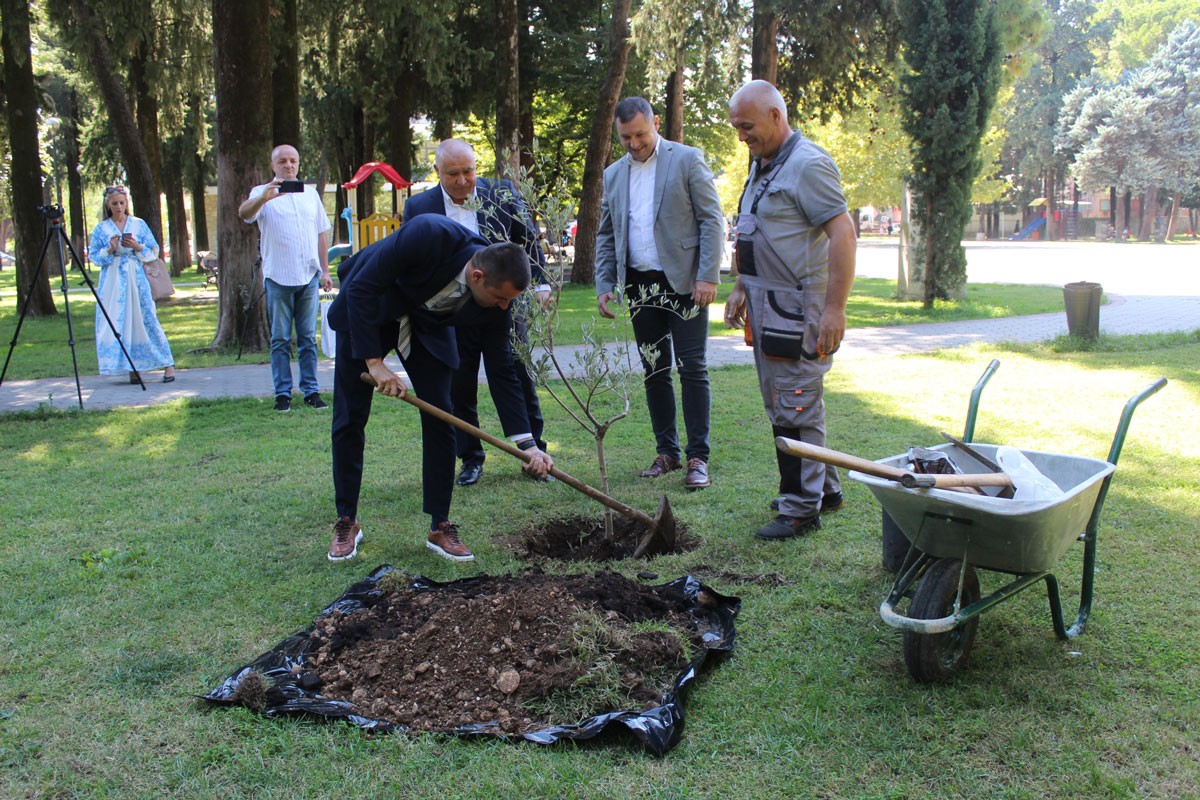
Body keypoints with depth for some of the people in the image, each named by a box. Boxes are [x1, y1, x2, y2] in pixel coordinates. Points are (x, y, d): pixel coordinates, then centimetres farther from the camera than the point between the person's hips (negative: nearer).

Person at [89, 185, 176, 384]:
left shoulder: (139, 225, 6)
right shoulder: (101, 229, 6)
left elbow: (154, 251, 6)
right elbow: (93, 256, 6)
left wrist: (137, 247, -11)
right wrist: (110, 250, -12)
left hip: (136, 279, -1)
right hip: (113, 282, 1)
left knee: (146, 319, -2)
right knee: (117, 323, -2)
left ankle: (168, 364, 4)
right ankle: (131, 369, 5)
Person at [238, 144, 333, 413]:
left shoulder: (310, 193, 15)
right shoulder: (263, 193, 2)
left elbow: (321, 234, 17)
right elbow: (244, 213, -19)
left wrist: (325, 271, 11)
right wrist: (263, 198, -39)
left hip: (309, 277, 3)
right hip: (278, 278, -3)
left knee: (308, 338, 7)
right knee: (280, 339, 2)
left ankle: (311, 390, 11)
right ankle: (282, 393, 6)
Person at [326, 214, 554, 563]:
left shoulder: (496, 295, -23)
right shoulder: (428, 235, -38)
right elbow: (361, 288, -30)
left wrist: (527, 443, -21)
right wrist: (374, 362, -32)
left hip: (427, 325, 3)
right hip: (365, 311, -3)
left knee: (440, 419, -6)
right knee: (349, 419, -1)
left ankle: (440, 527, 4)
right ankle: (346, 523, 13)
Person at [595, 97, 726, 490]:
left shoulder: (687, 160, -1)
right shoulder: (613, 174, 13)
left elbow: (712, 220, -5)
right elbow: (606, 236, 17)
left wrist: (708, 276, -14)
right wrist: (604, 284, 6)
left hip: (684, 281, -5)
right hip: (640, 286, 5)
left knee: (692, 368, -5)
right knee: (654, 371, 8)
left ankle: (698, 457, 0)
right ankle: (667, 451, 18)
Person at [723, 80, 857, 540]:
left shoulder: (808, 165, -13)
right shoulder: (761, 166, 17)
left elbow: (843, 233, -20)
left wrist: (835, 309, -24)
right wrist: (740, 289, 22)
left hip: (798, 309, -10)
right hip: (766, 308, 10)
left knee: (795, 407, -5)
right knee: (782, 406, 15)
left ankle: (801, 509, 4)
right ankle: (824, 489, 28)